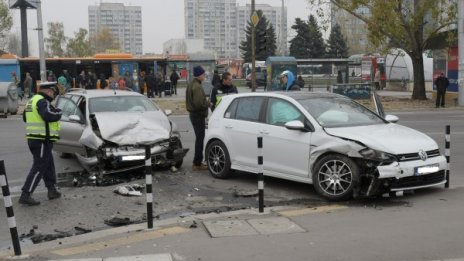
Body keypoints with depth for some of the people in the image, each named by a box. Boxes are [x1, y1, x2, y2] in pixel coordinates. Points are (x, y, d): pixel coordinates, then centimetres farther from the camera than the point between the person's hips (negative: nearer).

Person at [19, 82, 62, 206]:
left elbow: (25, 117, 25)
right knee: (38, 168, -7)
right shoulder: (42, 102, -16)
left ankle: (52, 190, 26)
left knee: (49, 165, 19)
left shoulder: (32, 101, 16)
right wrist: (59, 112, -13)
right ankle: (25, 195, -8)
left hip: (33, 139, 10)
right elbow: (49, 115, -32)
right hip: (42, 140, -10)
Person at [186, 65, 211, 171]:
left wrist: (205, 102, 12)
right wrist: (208, 104, -10)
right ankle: (197, 164, -2)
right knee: (200, 139, -5)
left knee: (199, 138, 18)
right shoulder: (197, 87, -20)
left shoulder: (191, 85, 13)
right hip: (198, 115, -11)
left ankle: (198, 162, 25)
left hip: (193, 114, 11)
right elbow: (199, 103, -28)